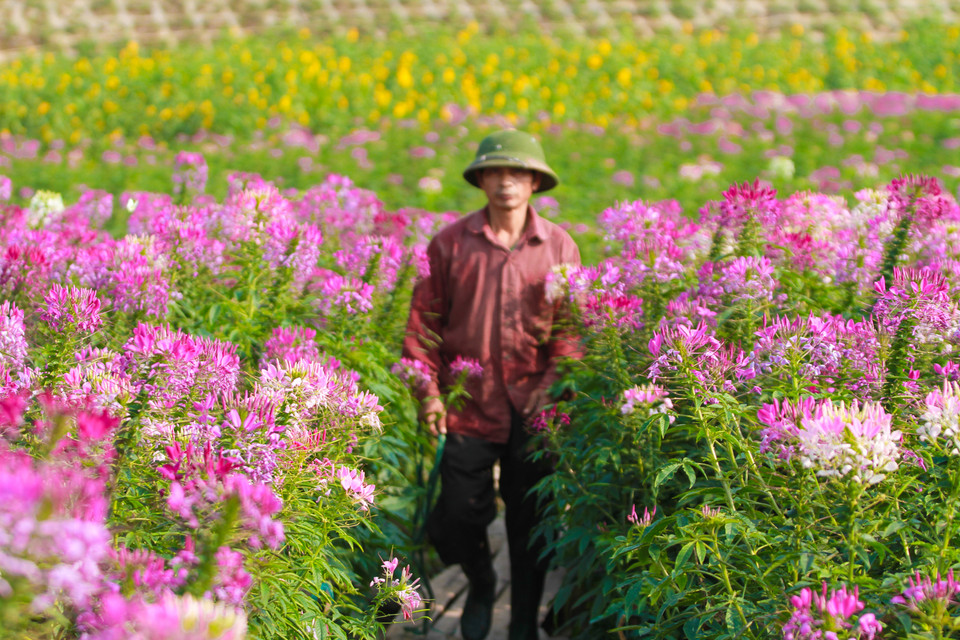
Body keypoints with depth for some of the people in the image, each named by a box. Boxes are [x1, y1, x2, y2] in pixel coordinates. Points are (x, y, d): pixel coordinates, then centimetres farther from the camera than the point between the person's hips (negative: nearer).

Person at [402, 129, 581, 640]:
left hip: (533, 411, 1)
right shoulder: (450, 243, 1)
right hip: (469, 407, 0)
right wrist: (428, 391, -5)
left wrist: (554, 383, -10)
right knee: (455, 520, 1)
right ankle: (481, 582, 36)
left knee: (529, 523, 8)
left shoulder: (559, 247, 4)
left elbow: (573, 326, 5)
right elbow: (423, 320, 4)